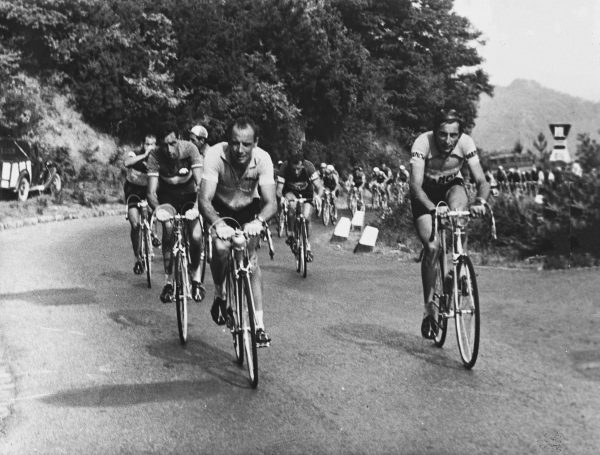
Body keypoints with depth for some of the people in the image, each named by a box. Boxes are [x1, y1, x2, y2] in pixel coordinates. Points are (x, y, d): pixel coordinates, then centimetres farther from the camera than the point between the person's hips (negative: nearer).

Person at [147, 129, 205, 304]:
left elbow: (200, 182, -34)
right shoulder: (155, 156, -27)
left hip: (189, 194, 0)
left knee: (196, 236, -19)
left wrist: (198, 206, -51)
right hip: (167, 196, 0)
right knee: (168, 229, -23)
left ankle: (196, 279, 5)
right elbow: (151, 192, -32)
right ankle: (168, 282, -11)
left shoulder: (189, 148, -28)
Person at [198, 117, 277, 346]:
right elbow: (204, 199, -37)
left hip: (249, 209, 1)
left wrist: (258, 221, -54)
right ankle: (220, 296, 1)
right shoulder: (216, 155, -32)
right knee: (221, 246, -27)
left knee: (251, 256, -14)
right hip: (221, 208, -1)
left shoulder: (262, 159, -28)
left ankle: (259, 323, -7)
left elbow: (271, 202, -33)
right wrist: (218, 224, -56)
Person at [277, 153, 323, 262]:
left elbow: (319, 187, -34)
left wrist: (318, 196, -55)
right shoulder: (285, 168, -32)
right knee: (292, 206, -33)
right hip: (290, 192, 0)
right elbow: (279, 190, -33)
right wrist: (281, 197, -55)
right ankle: (292, 235, -15)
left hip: (307, 192, 0)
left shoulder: (309, 166, -32)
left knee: (306, 218, -14)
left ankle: (307, 245, 9)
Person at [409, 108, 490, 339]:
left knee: (459, 202, -36)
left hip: (452, 186, 2)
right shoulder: (422, 143, -31)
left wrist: (479, 202, -49)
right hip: (426, 191, -2)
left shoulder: (465, 143, -25)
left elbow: (481, 181, -27)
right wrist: (433, 208, -55)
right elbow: (415, 185, -38)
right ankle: (429, 307, -3)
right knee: (432, 247, -18)